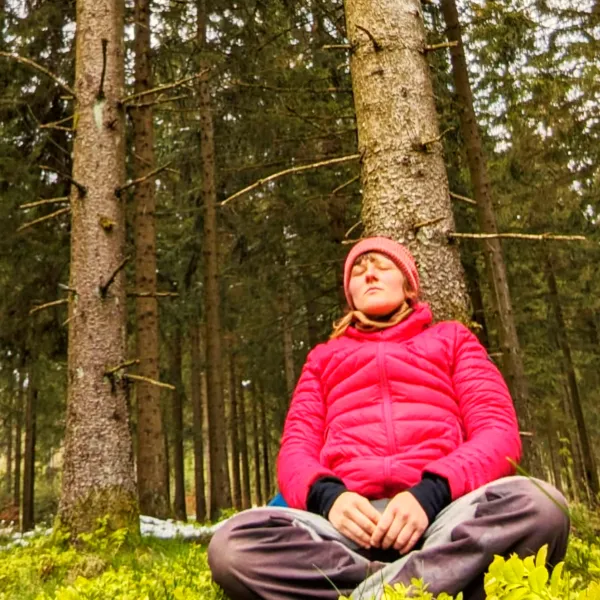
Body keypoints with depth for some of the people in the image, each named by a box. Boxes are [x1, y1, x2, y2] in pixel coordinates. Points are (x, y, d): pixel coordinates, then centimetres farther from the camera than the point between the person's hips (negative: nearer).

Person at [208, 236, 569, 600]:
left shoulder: (451, 338, 23)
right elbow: (295, 450, 15)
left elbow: (498, 432, 8)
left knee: (538, 504, -32)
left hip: (443, 514, -1)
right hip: (352, 520, 2)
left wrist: (430, 494, -13)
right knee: (233, 543, -29)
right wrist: (327, 496, -11)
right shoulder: (324, 357, 27)